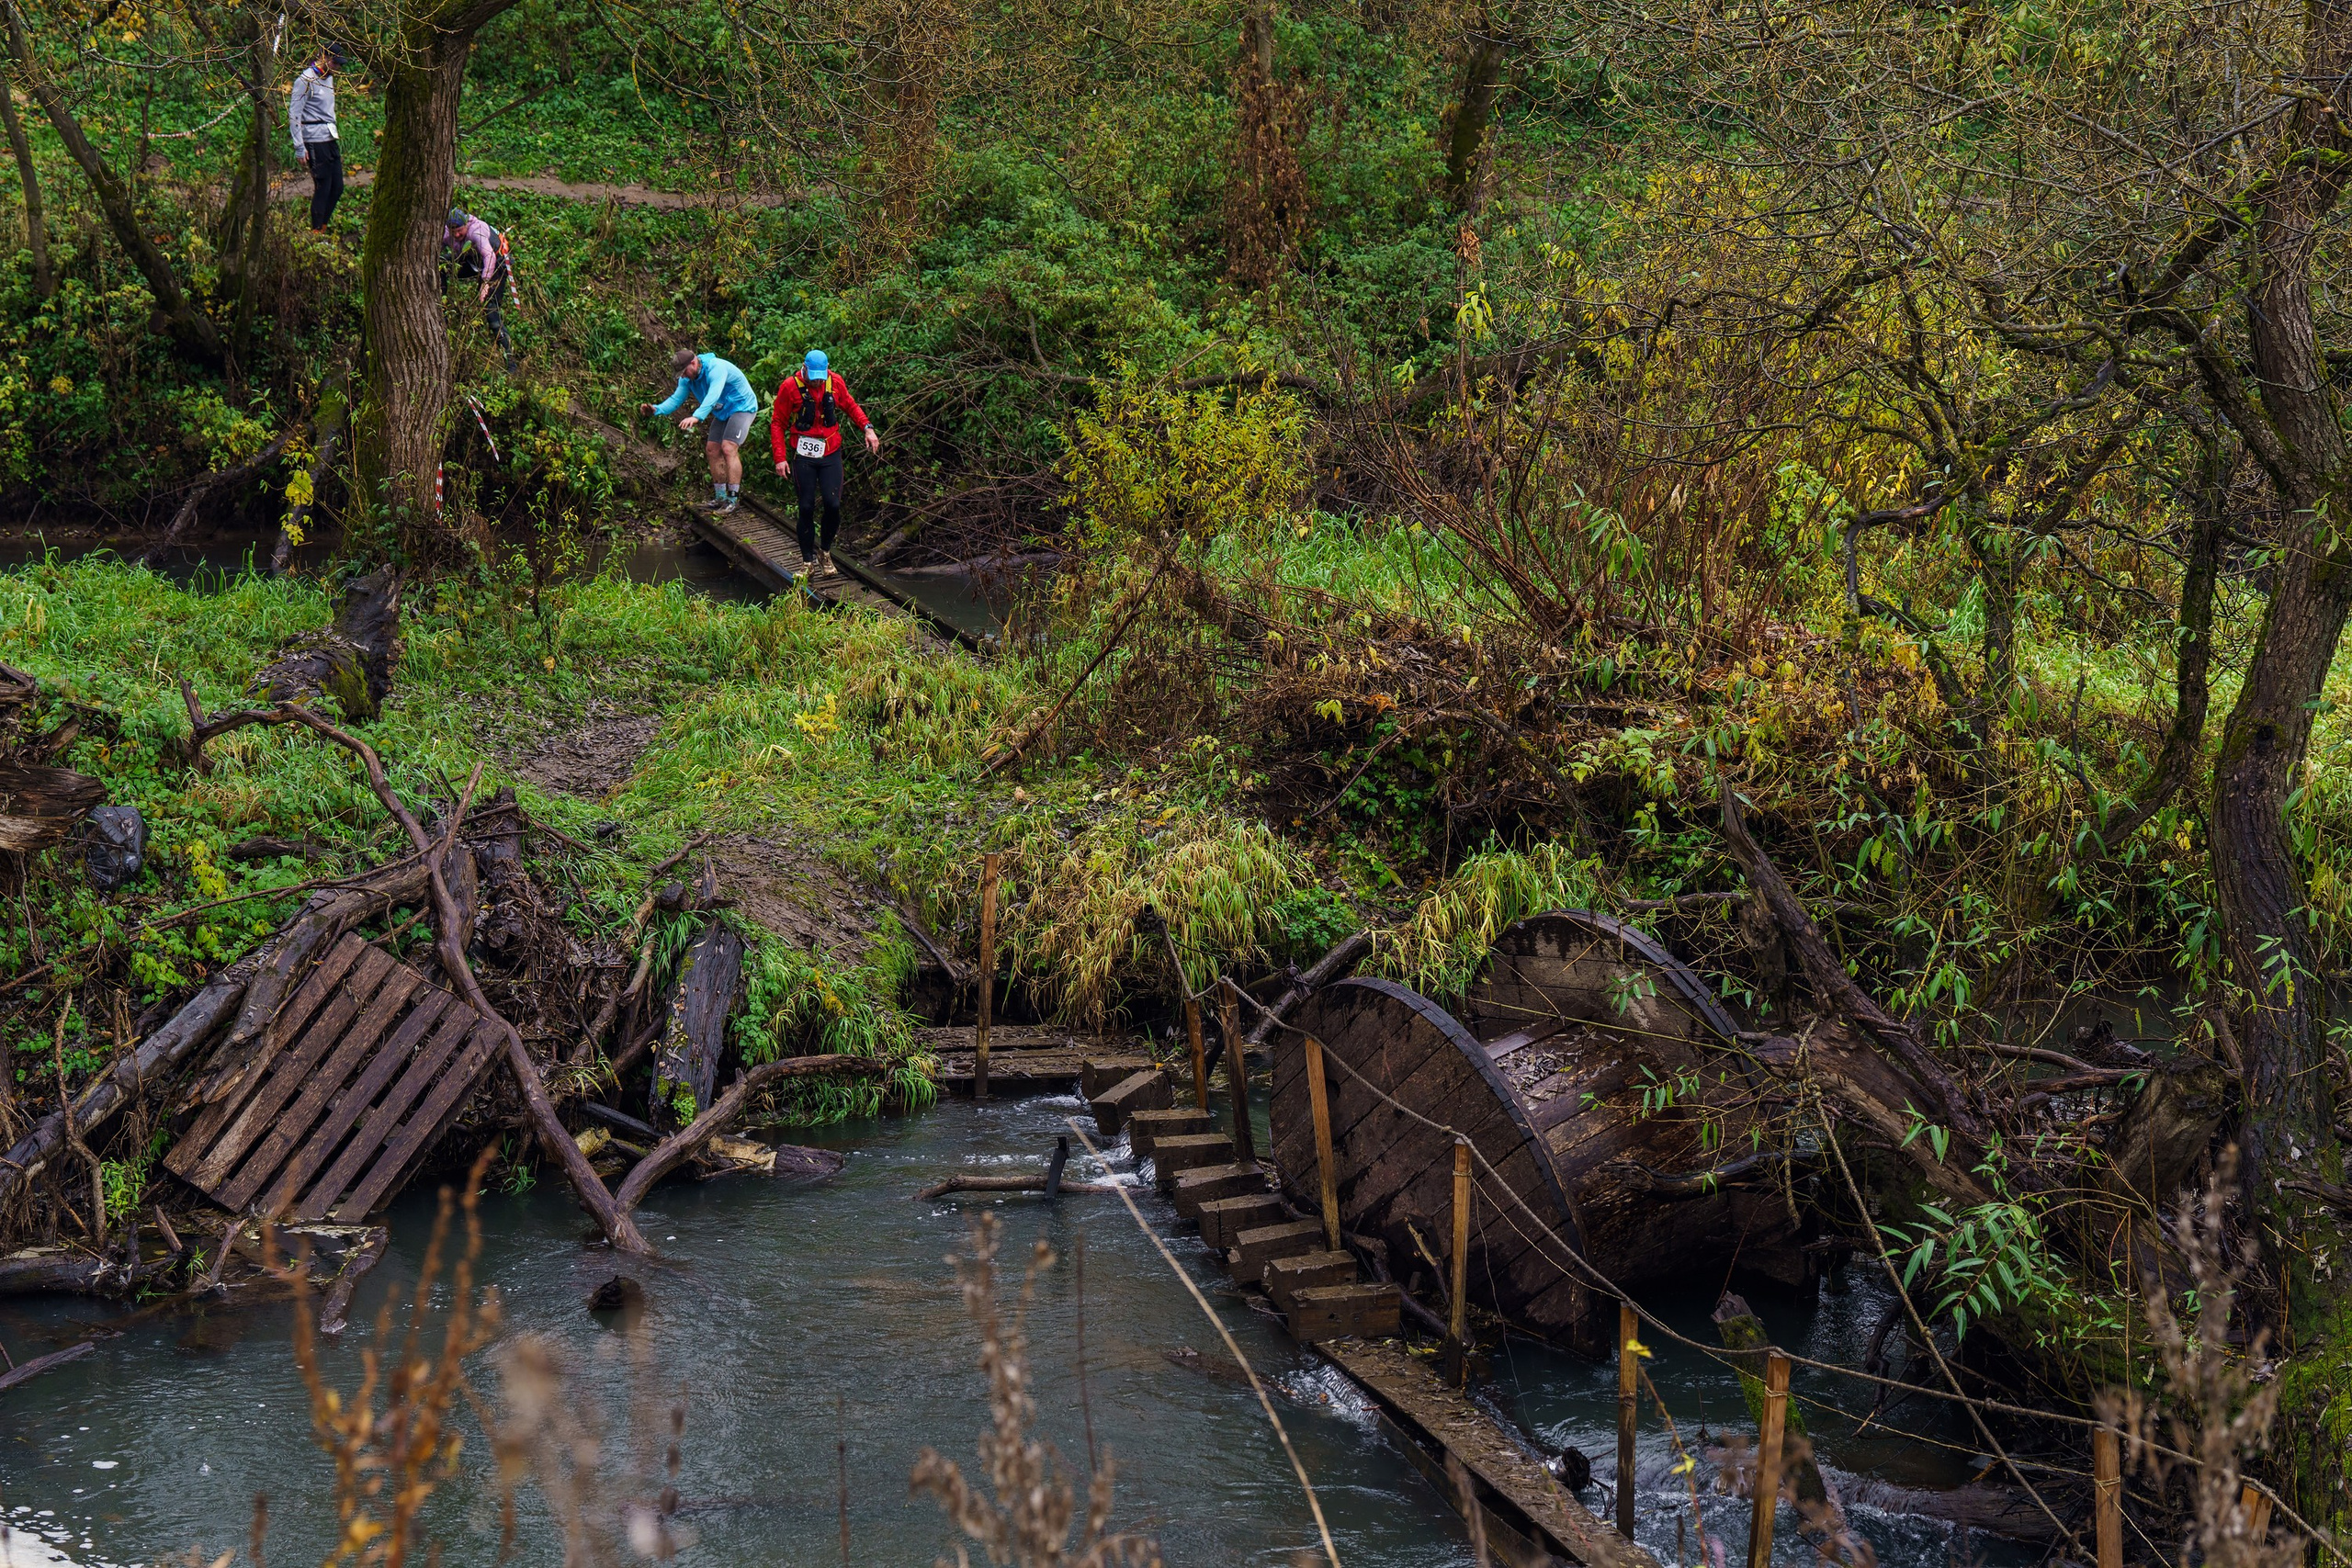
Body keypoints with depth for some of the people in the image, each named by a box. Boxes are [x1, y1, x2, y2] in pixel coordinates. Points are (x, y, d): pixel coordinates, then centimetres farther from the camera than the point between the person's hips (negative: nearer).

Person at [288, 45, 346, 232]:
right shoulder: (306, 80, -10)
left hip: (330, 139, 8)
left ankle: (322, 227, 18)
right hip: (315, 142, -8)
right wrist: (300, 148, -16)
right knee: (323, 188, -7)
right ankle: (316, 231, 2)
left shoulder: (328, 78, 16)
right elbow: (294, 115, -12)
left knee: (337, 188, 7)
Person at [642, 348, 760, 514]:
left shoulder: (716, 368, -33)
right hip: (723, 412, 9)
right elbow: (676, 399, -7)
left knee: (728, 448, -21)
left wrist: (697, 417, -61)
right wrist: (657, 409, -27)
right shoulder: (687, 378, -6)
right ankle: (720, 498, 14)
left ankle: (733, 499, -19)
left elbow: (713, 396, -47)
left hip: (742, 407, -9)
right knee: (712, 450, 4)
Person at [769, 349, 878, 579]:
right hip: (802, 455, -2)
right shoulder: (790, 387, -9)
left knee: (833, 505, -7)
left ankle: (825, 551, 17)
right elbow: (777, 424, -2)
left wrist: (868, 428, -1)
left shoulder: (835, 383, -2)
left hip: (830, 454, 2)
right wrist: (780, 458, -8)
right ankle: (807, 561, 13)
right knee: (806, 508, 0)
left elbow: (851, 406, 16)